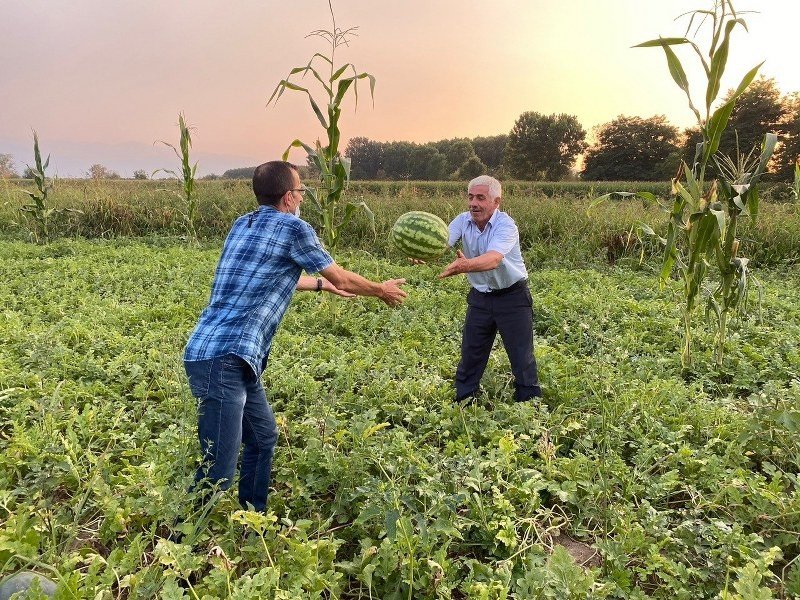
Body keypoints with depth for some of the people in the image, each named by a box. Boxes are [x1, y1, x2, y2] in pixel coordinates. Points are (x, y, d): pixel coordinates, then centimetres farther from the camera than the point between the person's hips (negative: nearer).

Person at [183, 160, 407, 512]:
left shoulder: (242, 225, 16)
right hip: (223, 360, -10)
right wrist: (383, 291, 23)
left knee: (263, 437, 22)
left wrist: (321, 284, 46)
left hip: (232, 357, 10)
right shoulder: (293, 228, -7)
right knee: (218, 470, -6)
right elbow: (342, 278, 6)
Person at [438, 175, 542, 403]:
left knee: (522, 358, 2)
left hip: (512, 297, -4)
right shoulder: (463, 221, -6)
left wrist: (465, 265, -61)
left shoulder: (506, 226, -21)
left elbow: (493, 259, -40)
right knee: (469, 356, 11)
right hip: (480, 297, 5)